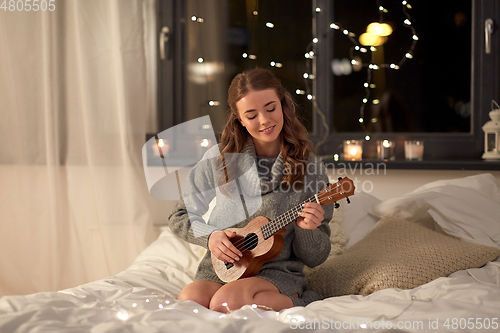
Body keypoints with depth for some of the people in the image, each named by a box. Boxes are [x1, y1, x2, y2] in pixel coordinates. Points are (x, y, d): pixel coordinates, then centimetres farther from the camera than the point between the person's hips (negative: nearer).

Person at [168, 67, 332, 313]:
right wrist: (209, 235, -9)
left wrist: (306, 229, -21)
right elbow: (180, 217, 11)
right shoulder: (219, 159, 0)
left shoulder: (310, 169, -3)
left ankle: (293, 304, -9)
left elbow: (315, 259, 1)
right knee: (190, 300, -31)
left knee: (227, 302, -34)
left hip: (278, 274, -2)